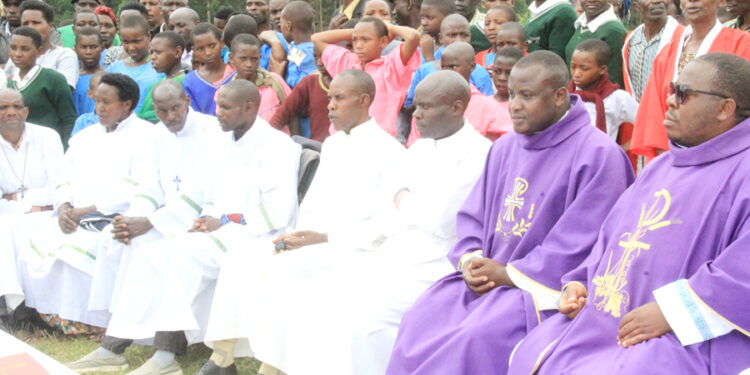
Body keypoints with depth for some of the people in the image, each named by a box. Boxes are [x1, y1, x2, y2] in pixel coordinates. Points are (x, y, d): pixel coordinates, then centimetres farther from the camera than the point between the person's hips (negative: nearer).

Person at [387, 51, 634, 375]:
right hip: (486, 276, 7)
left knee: (476, 339, -29)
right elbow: (472, 215, 17)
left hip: (547, 290, -6)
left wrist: (508, 274, -14)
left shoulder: (598, 155, -10)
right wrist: (470, 260, -5)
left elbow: (580, 247, -16)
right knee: (418, 323, -14)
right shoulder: (504, 148, 14)